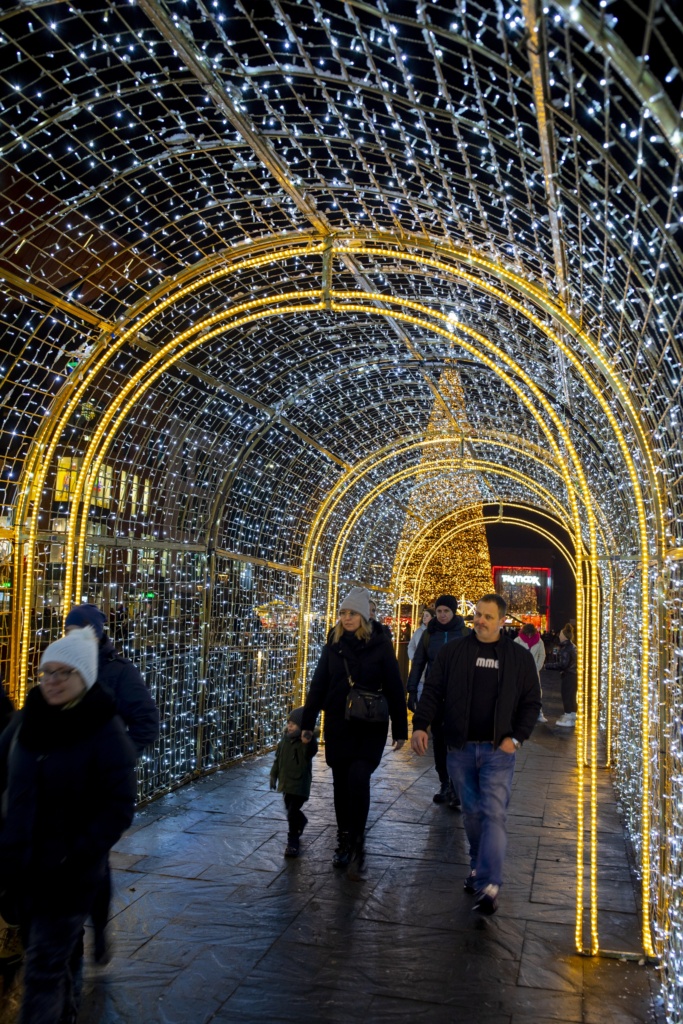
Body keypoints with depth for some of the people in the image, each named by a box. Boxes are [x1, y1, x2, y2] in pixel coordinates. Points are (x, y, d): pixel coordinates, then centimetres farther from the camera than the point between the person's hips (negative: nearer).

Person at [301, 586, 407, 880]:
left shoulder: (380, 645, -5)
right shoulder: (333, 644, 4)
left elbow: (394, 688, -2)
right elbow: (318, 685, 8)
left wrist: (400, 729, -1)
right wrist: (307, 723, 6)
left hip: (371, 726, -3)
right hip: (338, 725, 3)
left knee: (358, 776, -18)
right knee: (341, 783, 7)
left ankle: (357, 842, -5)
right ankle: (344, 842, 21)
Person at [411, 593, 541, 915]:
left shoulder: (519, 657, 3)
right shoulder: (452, 652, 3)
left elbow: (531, 702, 6)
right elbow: (433, 691, 2)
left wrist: (516, 737, -6)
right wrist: (420, 725, -12)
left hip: (498, 750, -2)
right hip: (460, 747, 2)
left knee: (494, 814, -9)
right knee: (471, 812, 11)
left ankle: (488, 886, -8)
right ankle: (478, 867, 31)